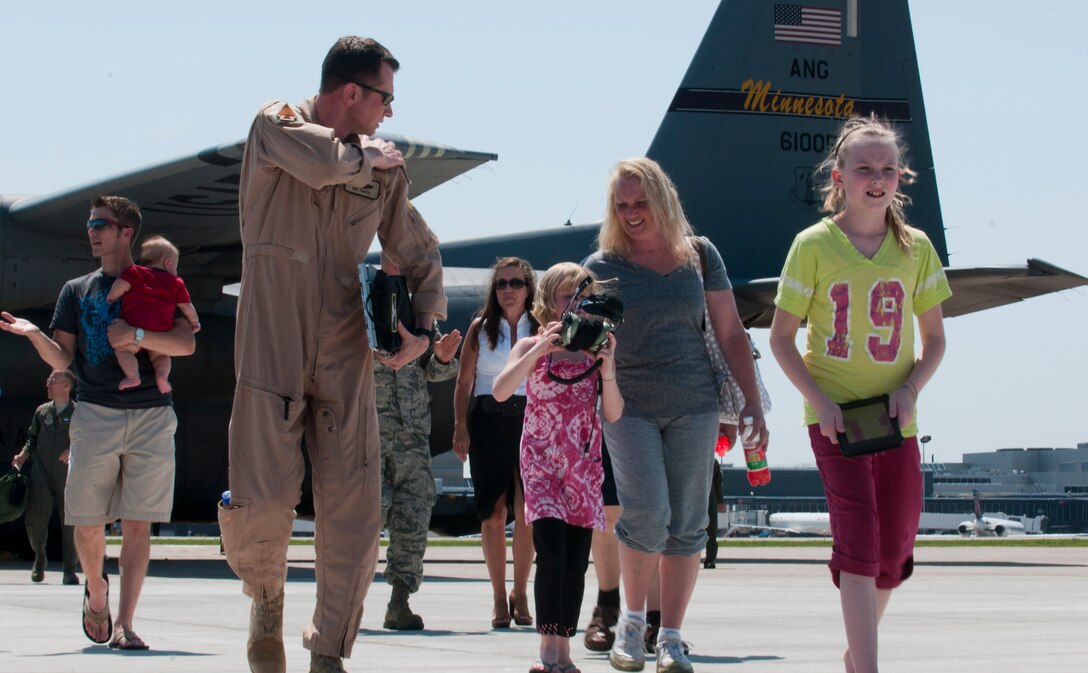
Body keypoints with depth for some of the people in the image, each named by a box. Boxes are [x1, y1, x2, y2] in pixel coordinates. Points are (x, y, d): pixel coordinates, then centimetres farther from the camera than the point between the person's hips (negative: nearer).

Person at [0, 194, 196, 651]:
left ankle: (124, 623, -4)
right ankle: (95, 590, 28)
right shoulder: (77, 290, 15)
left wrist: (137, 336, -16)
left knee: (138, 524, -5)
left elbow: (186, 343, -1)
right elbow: (62, 360, 9)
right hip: (95, 415, 1)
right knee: (88, 524, 0)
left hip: (151, 417, -1)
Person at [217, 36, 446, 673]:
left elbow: (419, 251, 21)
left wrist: (424, 322, 6)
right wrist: (368, 155, -2)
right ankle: (268, 598, 20)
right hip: (272, 350, -4)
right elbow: (322, 160, -21)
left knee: (354, 507, -3)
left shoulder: (384, 167, 12)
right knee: (263, 501, -11)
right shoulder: (276, 125, 0)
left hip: (345, 357, 4)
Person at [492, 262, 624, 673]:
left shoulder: (597, 348, 7)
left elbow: (614, 415, 1)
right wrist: (539, 351, -22)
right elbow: (500, 392, -15)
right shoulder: (530, 347, 2)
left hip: (585, 465, 3)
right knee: (552, 552, -17)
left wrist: (607, 368, -14)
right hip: (541, 462, -3)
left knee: (576, 560, 2)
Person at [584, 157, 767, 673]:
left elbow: (730, 334, 9)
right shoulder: (603, 266, 3)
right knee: (646, 513, -17)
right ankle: (632, 619, 5)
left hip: (693, 407, 2)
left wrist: (752, 404, 5)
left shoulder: (699, 256, 6)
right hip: (628, 407, -1)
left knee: (686, 525, 0)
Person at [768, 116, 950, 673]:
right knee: (859, 539, -15)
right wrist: (818, 400, -12)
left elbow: (934, 338, 10)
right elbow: (781, 337, 0)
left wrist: (910, 390, -8)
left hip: (895, 418, 4)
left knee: (894, 552, 9)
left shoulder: (916, 248, 4)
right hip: (834, 415, -3)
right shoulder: (814, 245, -4)